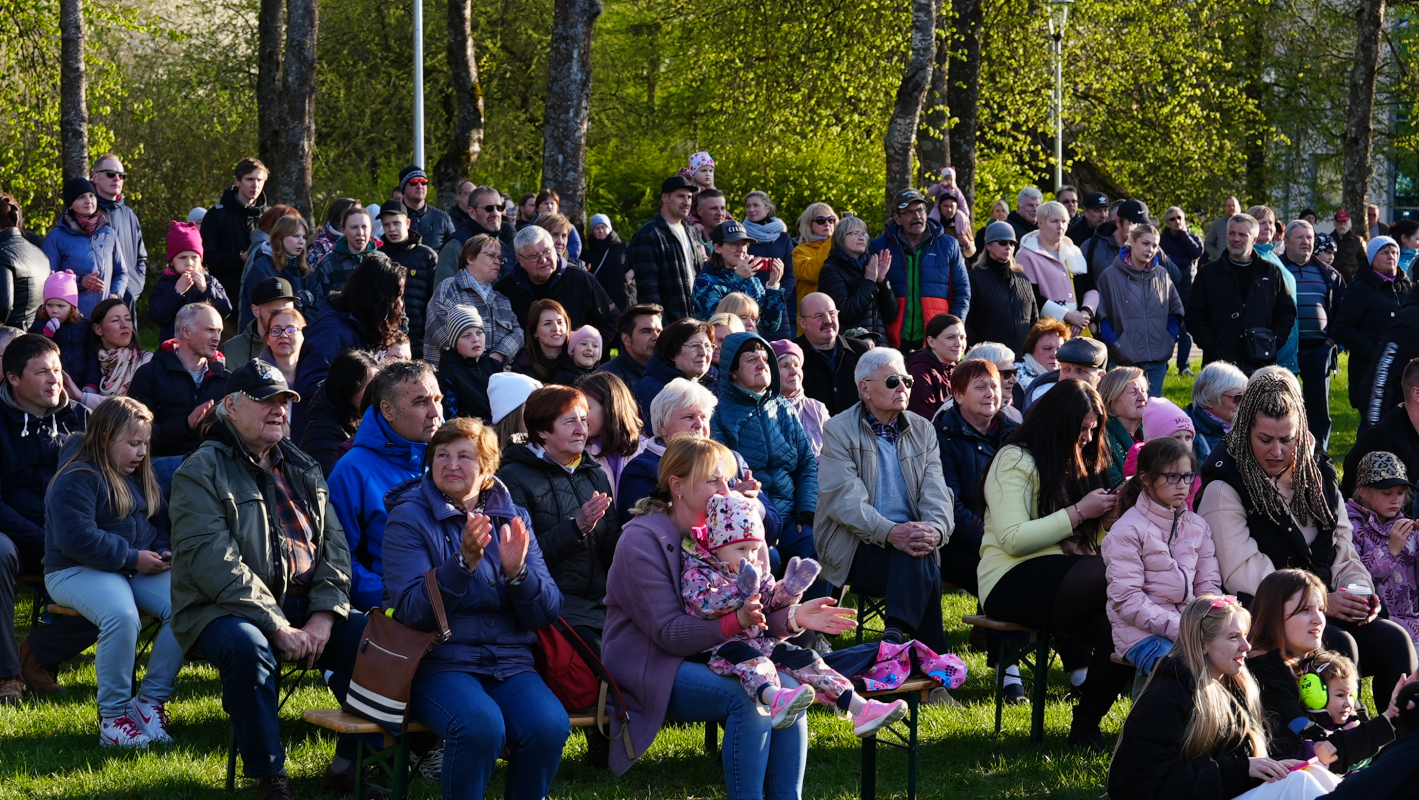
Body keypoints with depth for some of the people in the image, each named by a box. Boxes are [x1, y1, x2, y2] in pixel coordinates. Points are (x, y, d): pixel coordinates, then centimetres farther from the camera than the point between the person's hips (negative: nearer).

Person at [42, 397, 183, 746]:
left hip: (139, 567, 8)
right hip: (77, 571, -8)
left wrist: (161, 550, 4)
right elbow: (77, 539, -21)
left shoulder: (140, 475, 17)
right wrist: (131, 558, -19)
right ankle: (113, 716, -24)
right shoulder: (77, 478, -12)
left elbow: (159, 521, 27)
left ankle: (151, 701, -11)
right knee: (122, 616, -39)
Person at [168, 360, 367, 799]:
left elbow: (334, 544, 13)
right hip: (224, 611, -6)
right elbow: (213, 561, -15)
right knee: (248, 647, -38)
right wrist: (278, 627, -21)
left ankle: (349, 762, 0)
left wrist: (324, 615, -7)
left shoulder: (302, 469, 18)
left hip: (303, 607, 6)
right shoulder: (201, 473, -4)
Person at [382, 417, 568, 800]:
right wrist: (464, 563, -24)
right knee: (481, 724, -34)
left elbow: (547, 613, 7)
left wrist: (517, 572, -13)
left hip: (510, 663, 3)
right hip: (440, 662, -3)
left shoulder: (513, 519, 14)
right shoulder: (409, 518, 3)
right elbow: (412, 610, -11)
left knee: (549, 725, -28)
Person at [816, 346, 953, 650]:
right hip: (856, 546, -4)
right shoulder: (838, 431, 2)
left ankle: (895, 636, -38)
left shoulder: (922, 430, 16)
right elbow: (845, 498, -13)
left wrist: (936, 529, -23)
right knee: (921, 566, -32)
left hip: (910, 537, 4)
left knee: (920, 553, -33)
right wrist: (889, 531, -29)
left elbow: (935, 491, 1)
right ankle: (933, 657, -31)